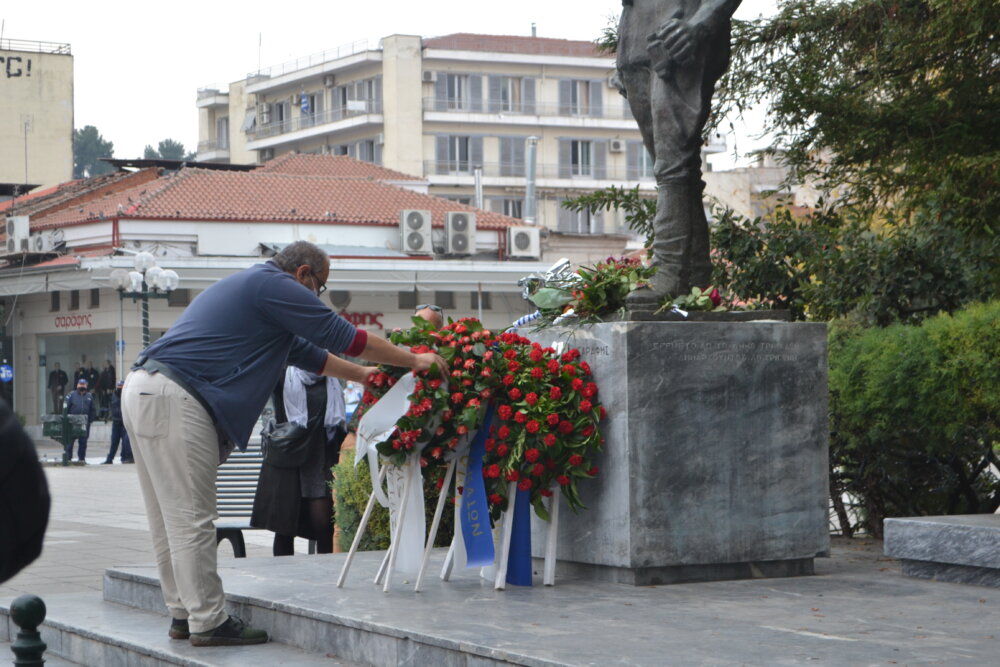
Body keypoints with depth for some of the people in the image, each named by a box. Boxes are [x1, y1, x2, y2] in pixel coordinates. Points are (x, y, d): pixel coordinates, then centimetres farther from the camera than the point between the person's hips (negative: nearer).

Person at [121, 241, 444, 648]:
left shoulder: (250, 286, 27)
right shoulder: (274, 286, -5)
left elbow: (307, 352, 34)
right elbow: (344, 338, -4)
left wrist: (368, 376, 35)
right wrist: (413, 361, 5)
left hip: (145, 390, 11)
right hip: (172, 399, -11)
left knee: (173, 519, 13)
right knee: (191, 518, -7)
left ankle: (184, 614, 19)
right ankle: (208, 622, -4)